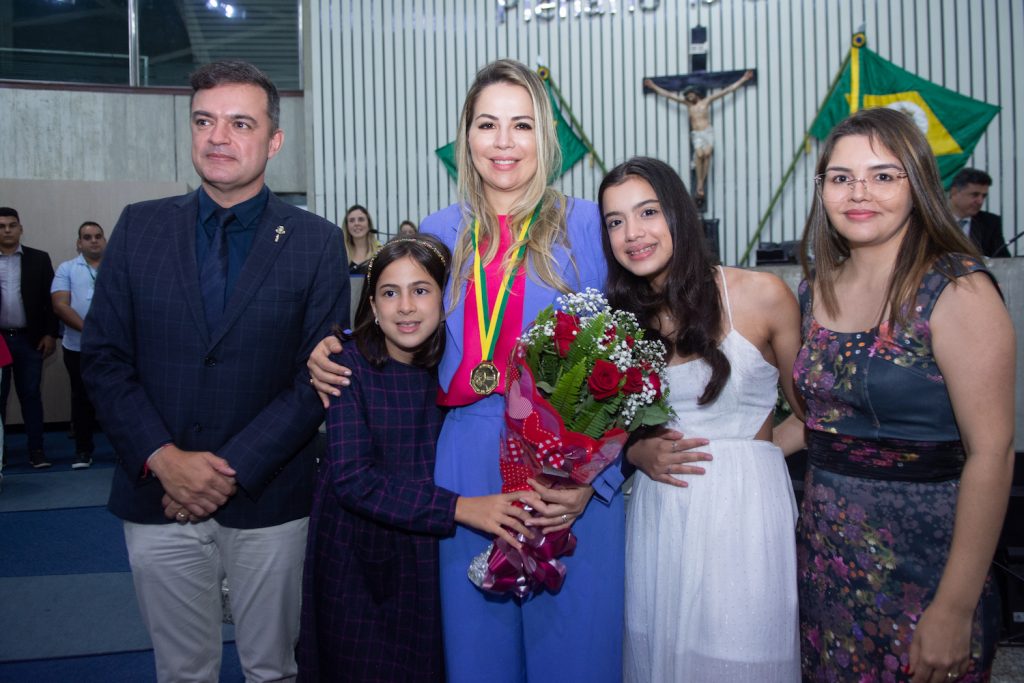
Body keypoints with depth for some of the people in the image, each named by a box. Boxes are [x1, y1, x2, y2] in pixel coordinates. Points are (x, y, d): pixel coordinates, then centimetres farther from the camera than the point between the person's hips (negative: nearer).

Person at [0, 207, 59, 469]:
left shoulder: (39, 259, 4)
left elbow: (50, 299, 3)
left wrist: (50, 334, -4)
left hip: (29, 339, 0)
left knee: (31, 395, 4)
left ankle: (36, 449, 8)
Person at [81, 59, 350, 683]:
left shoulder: (317, 242, -3)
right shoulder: (140, 227, 3)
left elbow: (318, 376, -7)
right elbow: (104, 357, 1)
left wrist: (232, 469, -13)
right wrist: (163, 458, -11)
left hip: (267, 501, -1)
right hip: (157, 493, 2)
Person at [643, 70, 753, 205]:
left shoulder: (707, 100, 8)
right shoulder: (687, 103, 13)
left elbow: (726, 90, 8)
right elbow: (668, 95, 17)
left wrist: (743, 79, 7)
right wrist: (653, 86, 19)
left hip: (708, 132, -1)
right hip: (696, 134, 1)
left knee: (707, 152, -28)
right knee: (699, 154, -27)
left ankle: (700, 184, -25)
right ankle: (700, 184, -26)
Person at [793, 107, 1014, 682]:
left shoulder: (957, 290, -15)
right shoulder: (818, 288, 4)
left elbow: (991, 453, -18)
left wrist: (955, 610, -19)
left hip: (921, 557, -5)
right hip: (825, 547, 6)